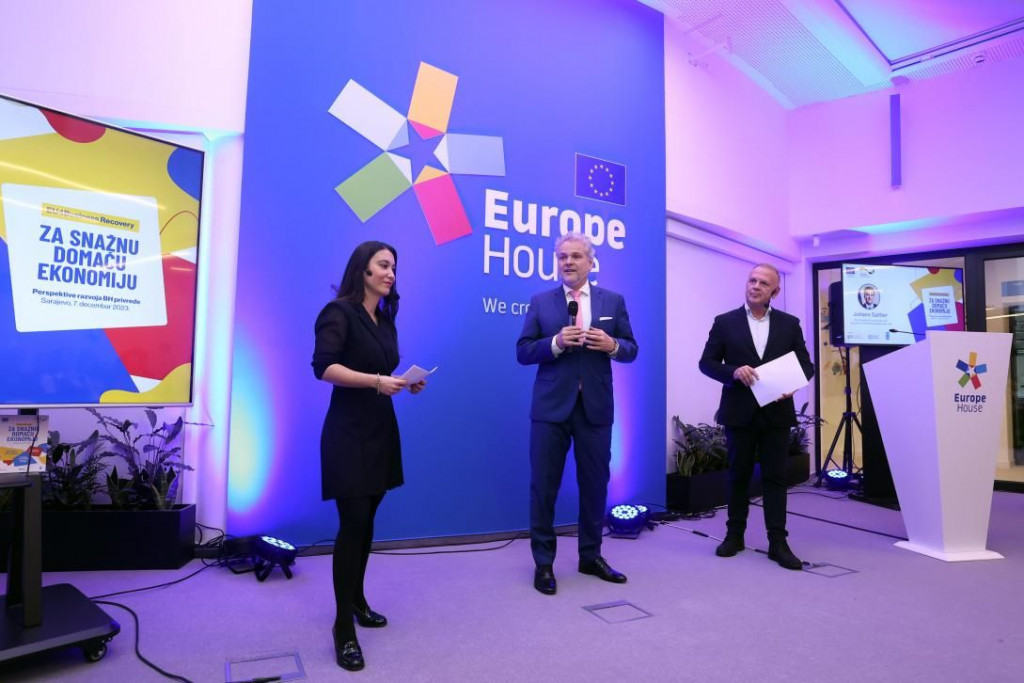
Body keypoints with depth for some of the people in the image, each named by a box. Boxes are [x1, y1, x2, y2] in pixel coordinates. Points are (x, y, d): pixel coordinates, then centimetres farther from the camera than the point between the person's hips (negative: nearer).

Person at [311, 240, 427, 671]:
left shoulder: (385, 319, 13)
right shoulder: (340, 312, -9)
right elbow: (324, 367, -20)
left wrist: (407, 382, -4)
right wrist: (375, 381, -27)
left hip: (381, 429, 7)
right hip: (349, 432, -7)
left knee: (367, 521, 14)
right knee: (353, 523, -7)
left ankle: (356, 600, 31)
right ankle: (343, 627, 4)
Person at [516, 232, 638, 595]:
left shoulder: (613, 301, 7)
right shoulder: (540, 302, 3)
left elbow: (631, 349, 7)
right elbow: (523, 351, -2)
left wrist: (612, 345, -15)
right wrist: (555, 343, -18)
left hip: (595, 407, 2)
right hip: (551, 406, -1)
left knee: (595, 483, 11)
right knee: (544, 486, 4)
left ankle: (591, 556, 29)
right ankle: (543, 563, 18)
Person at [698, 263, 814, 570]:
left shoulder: (790, 324, 6)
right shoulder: (725, 322, 1)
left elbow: (806, 364, 7)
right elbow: (706, 362, 0)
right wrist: (733, 372, -19)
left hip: (776, 413, 1)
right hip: (739, 412, -1)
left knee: (775, 478, 4)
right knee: (738, 476, 10)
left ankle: (778, 542, 10)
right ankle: (734, 535, 23)